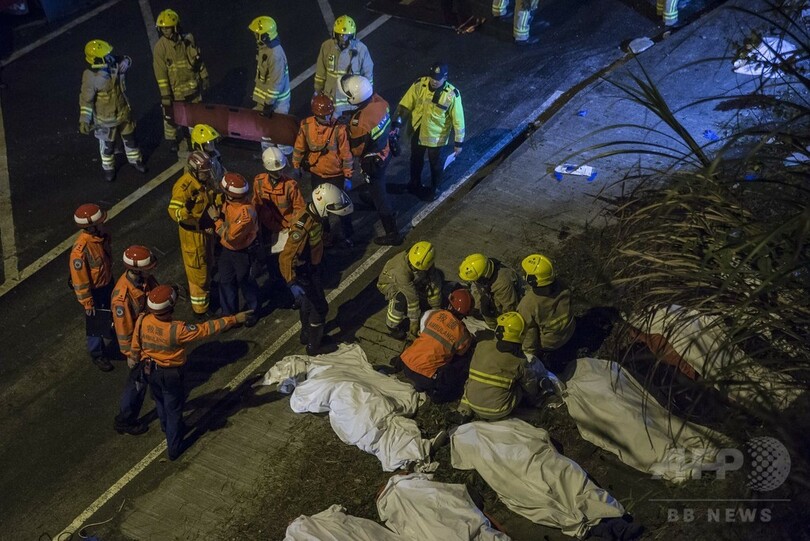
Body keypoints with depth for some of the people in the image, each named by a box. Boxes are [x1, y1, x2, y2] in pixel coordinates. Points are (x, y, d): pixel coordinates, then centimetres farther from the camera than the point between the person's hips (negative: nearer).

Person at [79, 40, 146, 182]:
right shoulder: (91, 77, -30)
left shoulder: (113, 64, -14)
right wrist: (84, 120, -23)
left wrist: (125, 61, -16)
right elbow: (86, 100, -23)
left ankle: (135, 160, 49)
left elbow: (126, 59, 9)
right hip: (106, 118, -5)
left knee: (130, 138, 24)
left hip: (123, 111, 6)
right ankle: (108, 168, 41)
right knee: (107, 145, 17)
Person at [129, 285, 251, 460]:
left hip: (150, 370, 5)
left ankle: (168, 429, 57)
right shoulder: (177, 330, -36)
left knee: (160, 401, 30)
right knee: (173, 410, 15)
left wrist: (133, 359, 18)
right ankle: (174, 448, 29)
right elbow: (207, 329, -31)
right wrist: (234, 319, -25)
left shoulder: (142, 320, -21)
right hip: (171, 374, -5)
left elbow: (136, 344, -3)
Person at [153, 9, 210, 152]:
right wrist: (165, 95, -18)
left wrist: (204, 77, 10)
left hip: (193, 85, 3)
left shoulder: (188, 40, -10)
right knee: (171, 115, 11)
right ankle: (172, 139, 34)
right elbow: (160, 73, -18)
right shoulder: (160, 47, -20)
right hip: (174, 89, -3)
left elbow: (198, 60, 5)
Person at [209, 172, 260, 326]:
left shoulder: (246, 214, -38)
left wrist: (216, 219, -22)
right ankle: (229, 313, 38)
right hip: (227, 250, 7)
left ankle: (253, 311, 41)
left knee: (246, 283, 16)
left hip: (243, 253, -7)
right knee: (226, 282, 19)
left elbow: (229, 236, -29)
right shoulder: (231, 201, -14)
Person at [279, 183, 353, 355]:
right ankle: (314, 347, 21)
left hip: (312, 268, 9)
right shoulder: (303, 226, -36)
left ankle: (307, 336, 47)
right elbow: (286, 257, -38)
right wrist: (292, 283, -45)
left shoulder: (315, 216, -8)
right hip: (303, 273, -9)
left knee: (308, 303, 26)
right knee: (319, 308, 3)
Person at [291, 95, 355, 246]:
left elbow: (346, 154, -14)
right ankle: (324, 232, 43)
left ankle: (348, 235, 27)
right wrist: (296, 167, 9)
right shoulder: (306, 125, -14)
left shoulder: (338, 128, -22)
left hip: (336, 175, -3)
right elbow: (299, 147, 1)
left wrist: (348, 176, -10)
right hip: (317, 174, 3)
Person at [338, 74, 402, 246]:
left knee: (378, 195, 8)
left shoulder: (359, 122, -37)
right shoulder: (378, 100, -17)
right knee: (378, 184, 34)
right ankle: (373, 197, 64)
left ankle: (392, 234, 17)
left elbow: (356, 149, -23)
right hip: (385, 150, 7)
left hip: (373, 161, -7)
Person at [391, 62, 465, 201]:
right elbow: (404, 105, -10)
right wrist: (396, 124, -13)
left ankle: (434, 189, 45)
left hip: (436, 137, -3)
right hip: (417, 133, 3)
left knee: (435, 164, 19)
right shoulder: (419, 85, -19)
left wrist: (458, 142, -12)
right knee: (416, 160, 25)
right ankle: (415, 184, 51)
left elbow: (458, 119, -16)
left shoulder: (452, 94, -25)